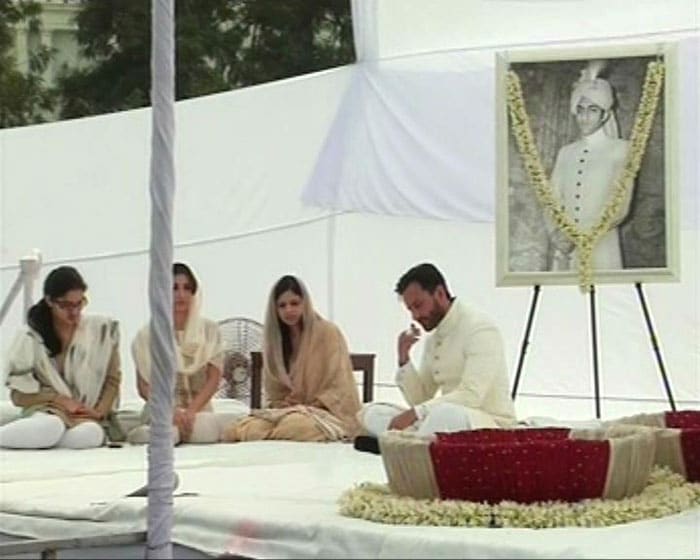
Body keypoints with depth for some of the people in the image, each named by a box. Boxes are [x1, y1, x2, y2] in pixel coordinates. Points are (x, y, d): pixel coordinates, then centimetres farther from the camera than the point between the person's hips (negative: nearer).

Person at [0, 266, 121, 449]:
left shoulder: (101, 330, 6)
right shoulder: (31, 337, 2)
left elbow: (112, 379, 10)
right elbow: (19, 393, 2)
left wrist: (99, 411, -8)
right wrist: (60, 400, -11)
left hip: (87, 417, 2)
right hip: (46, 411, -2)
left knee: (89, 433, -38)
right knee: (50, 427, -41)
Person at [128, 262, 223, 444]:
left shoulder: (209, 329, 7)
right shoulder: (147, 334, 3)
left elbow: (213, 379, 1)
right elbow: (144, 387, 1)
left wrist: (191, 411, -16)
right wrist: (171, 412, -18)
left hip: (199, 407, 2)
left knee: (206, 429, -35)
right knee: (168, 433, -38)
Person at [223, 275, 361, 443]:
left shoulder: (328, 332, -2)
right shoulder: (274, 337, 13)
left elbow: (339, 389, -6)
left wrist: (309, 409, -16)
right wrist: (285, 405, -5)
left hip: (329, 412, -3)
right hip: (289, 410, 3)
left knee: (296, 424, -40)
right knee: (237, 430, -28)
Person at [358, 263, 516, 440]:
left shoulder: (479, 329, -12)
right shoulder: (433, 338, 15)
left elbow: (471, 397, -23)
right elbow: (421, 401, 13)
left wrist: (414, 413, -26)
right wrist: (404, 359, -1)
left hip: (492, 427, -9)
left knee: (444, 414, -42)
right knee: (370, 412, -4)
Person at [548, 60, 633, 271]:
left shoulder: (620, 149, 0)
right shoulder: (565, 153, 12)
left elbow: (621, 209, -6)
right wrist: (556, 234, -12)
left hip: (601, 248, -3)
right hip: (565, 252, 3)